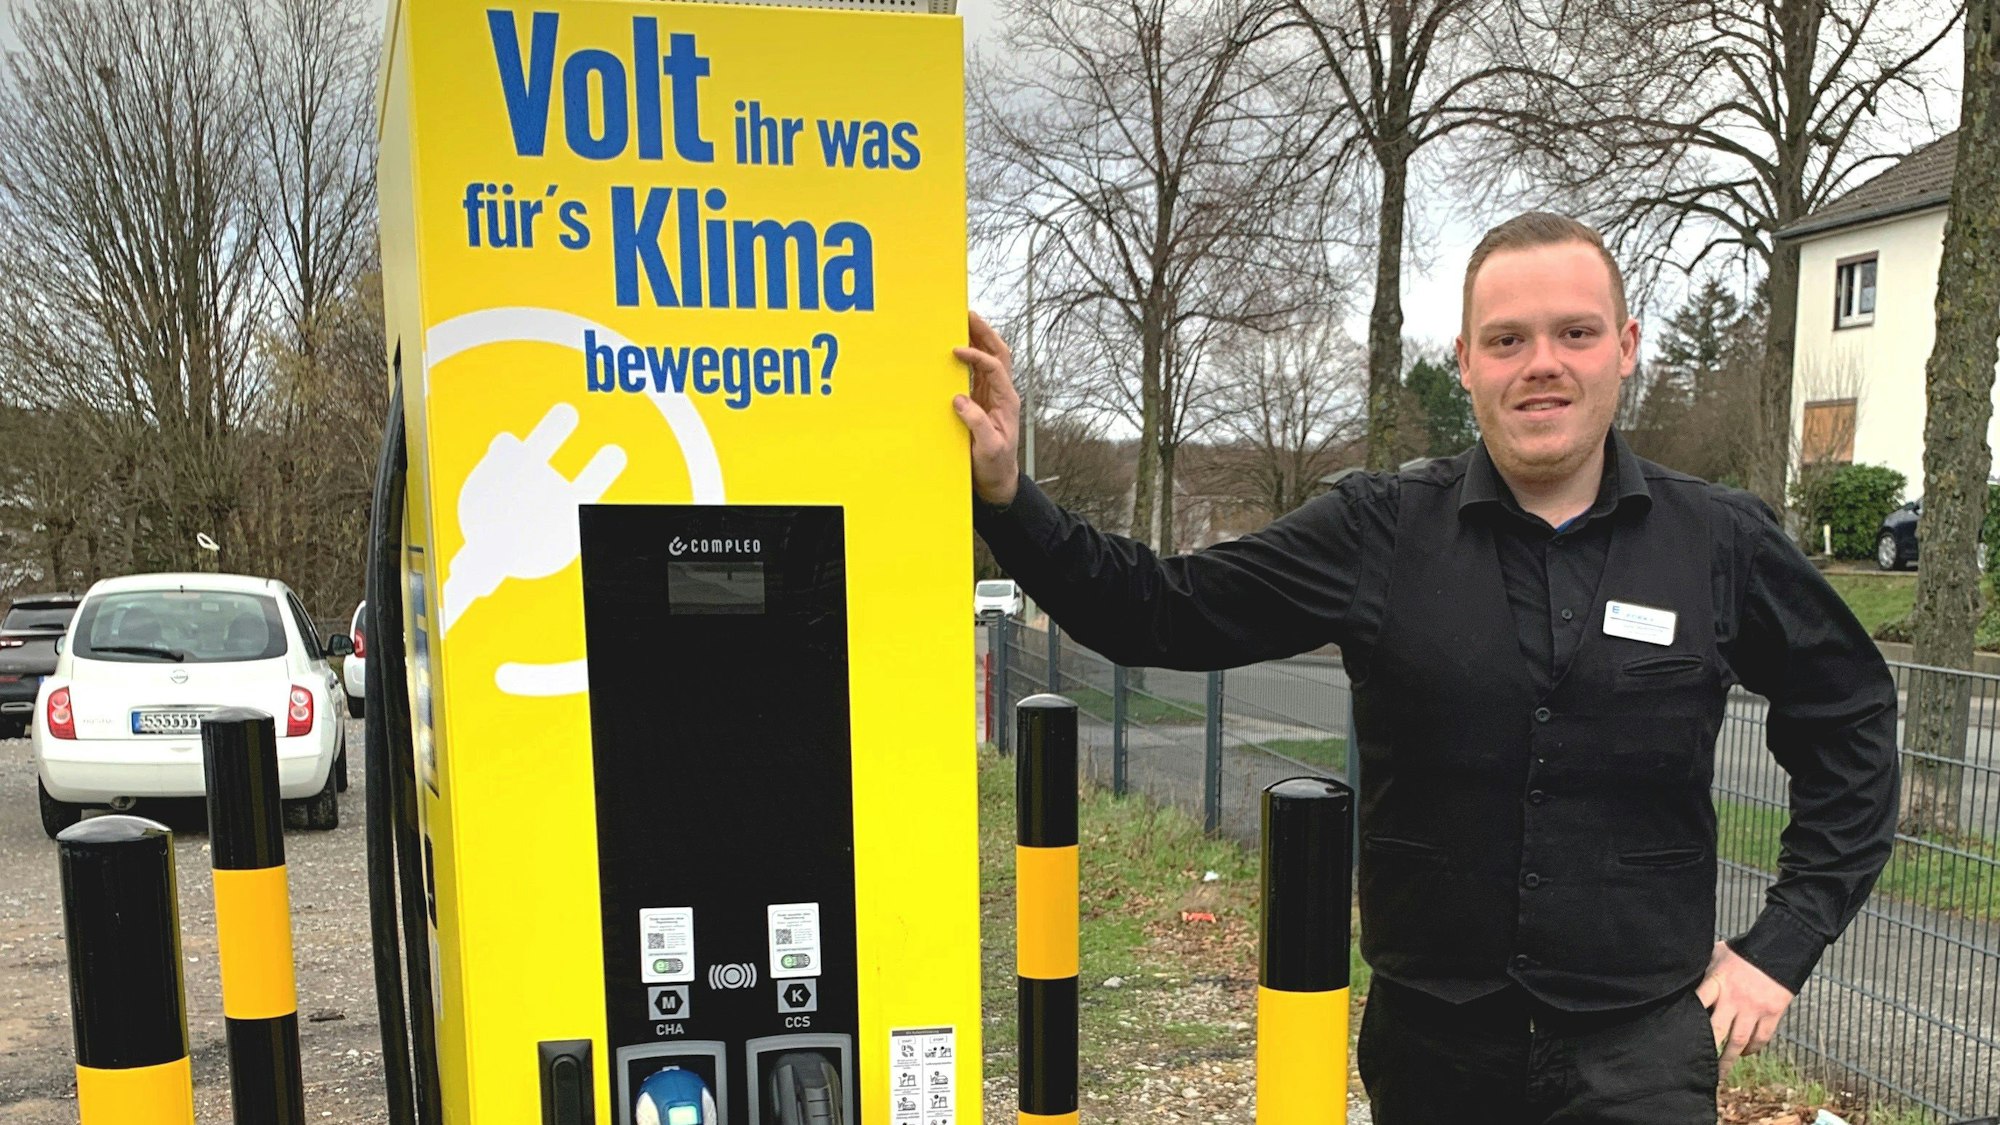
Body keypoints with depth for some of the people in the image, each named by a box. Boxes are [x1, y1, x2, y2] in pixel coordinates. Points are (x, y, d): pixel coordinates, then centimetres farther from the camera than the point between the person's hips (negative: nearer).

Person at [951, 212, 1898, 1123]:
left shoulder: (1724, 544, -3)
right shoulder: (1380, 532, -6)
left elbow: (1851, 717, 10)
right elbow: (1164, 614, -6)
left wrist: (1783, 945, 6)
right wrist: (1007, 497, -18)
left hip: (1642, 1048, 0)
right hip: (1429, 1045, 1)